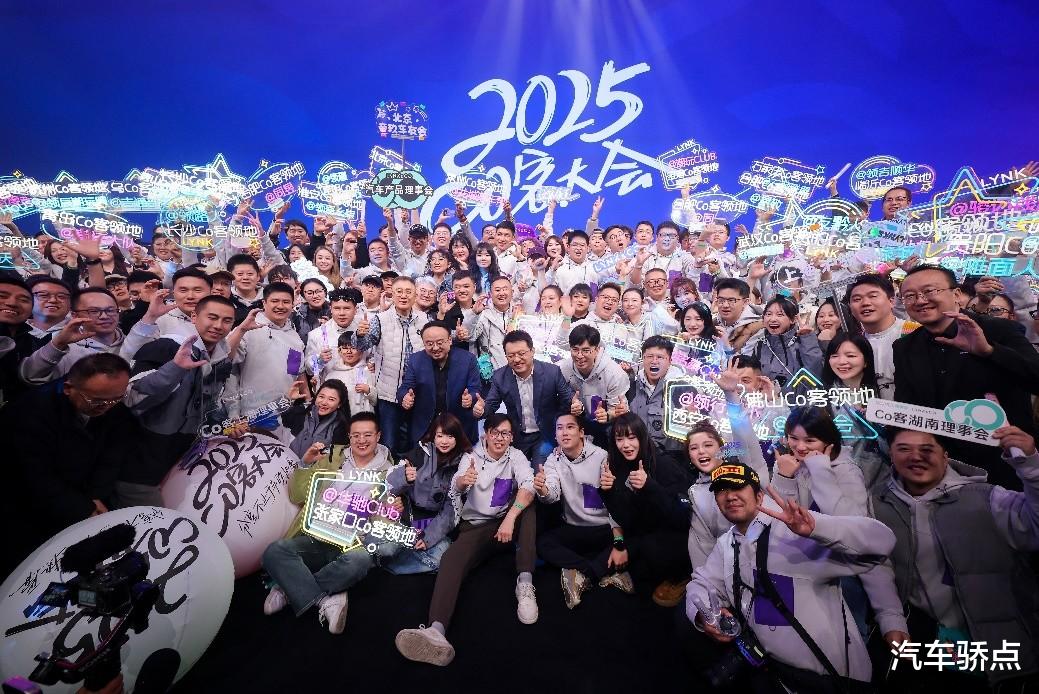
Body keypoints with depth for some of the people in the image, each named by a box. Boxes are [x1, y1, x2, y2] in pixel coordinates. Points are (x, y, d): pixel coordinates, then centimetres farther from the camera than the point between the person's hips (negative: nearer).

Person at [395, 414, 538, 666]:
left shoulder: (516, 457, 0)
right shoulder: (472, 457, 1)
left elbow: (528, 487, -19)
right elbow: (455, 489, -18)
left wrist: (510, 518, -37)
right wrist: (462, 481, -44)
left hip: (507, 522, 1)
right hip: (475, 526, 0)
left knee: (527, 508, -30)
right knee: (450, 560, -29)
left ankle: (525, 584, -32)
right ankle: (436, 631, -51)